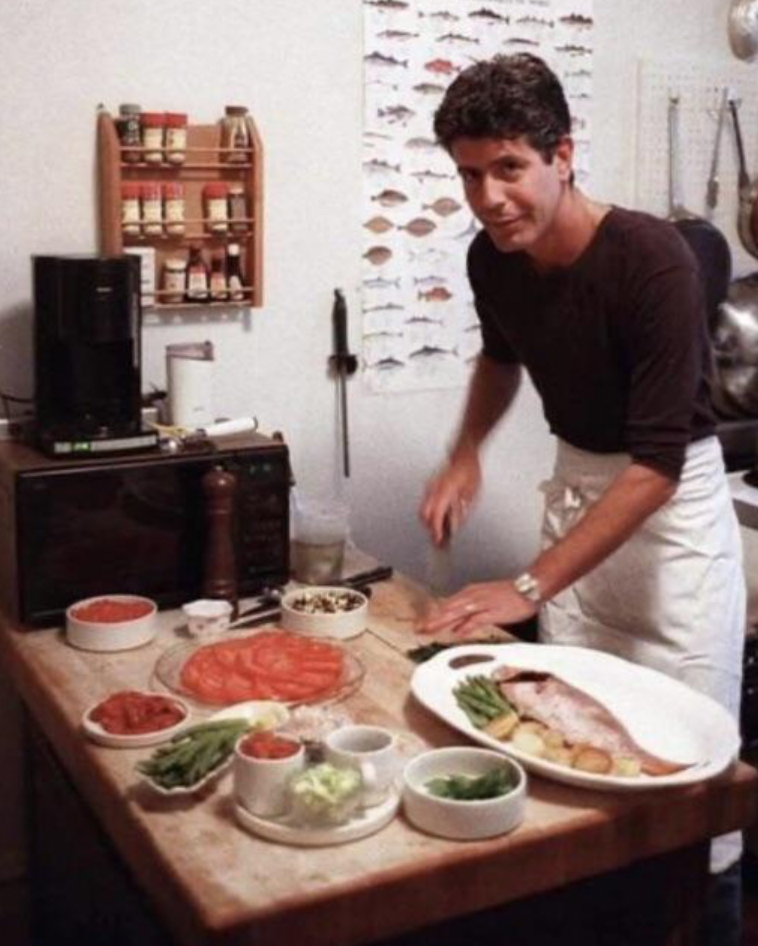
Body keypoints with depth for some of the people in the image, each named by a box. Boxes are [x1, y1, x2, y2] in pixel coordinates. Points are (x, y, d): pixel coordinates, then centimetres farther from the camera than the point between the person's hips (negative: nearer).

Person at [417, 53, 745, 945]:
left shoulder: (652, 260, -27)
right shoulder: (492, 257, -7)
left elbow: (658, 461, -29)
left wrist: (529, 585, -31)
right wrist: (464, 453, 2)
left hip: (672, 503, -5)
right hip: (577, 486, 6)